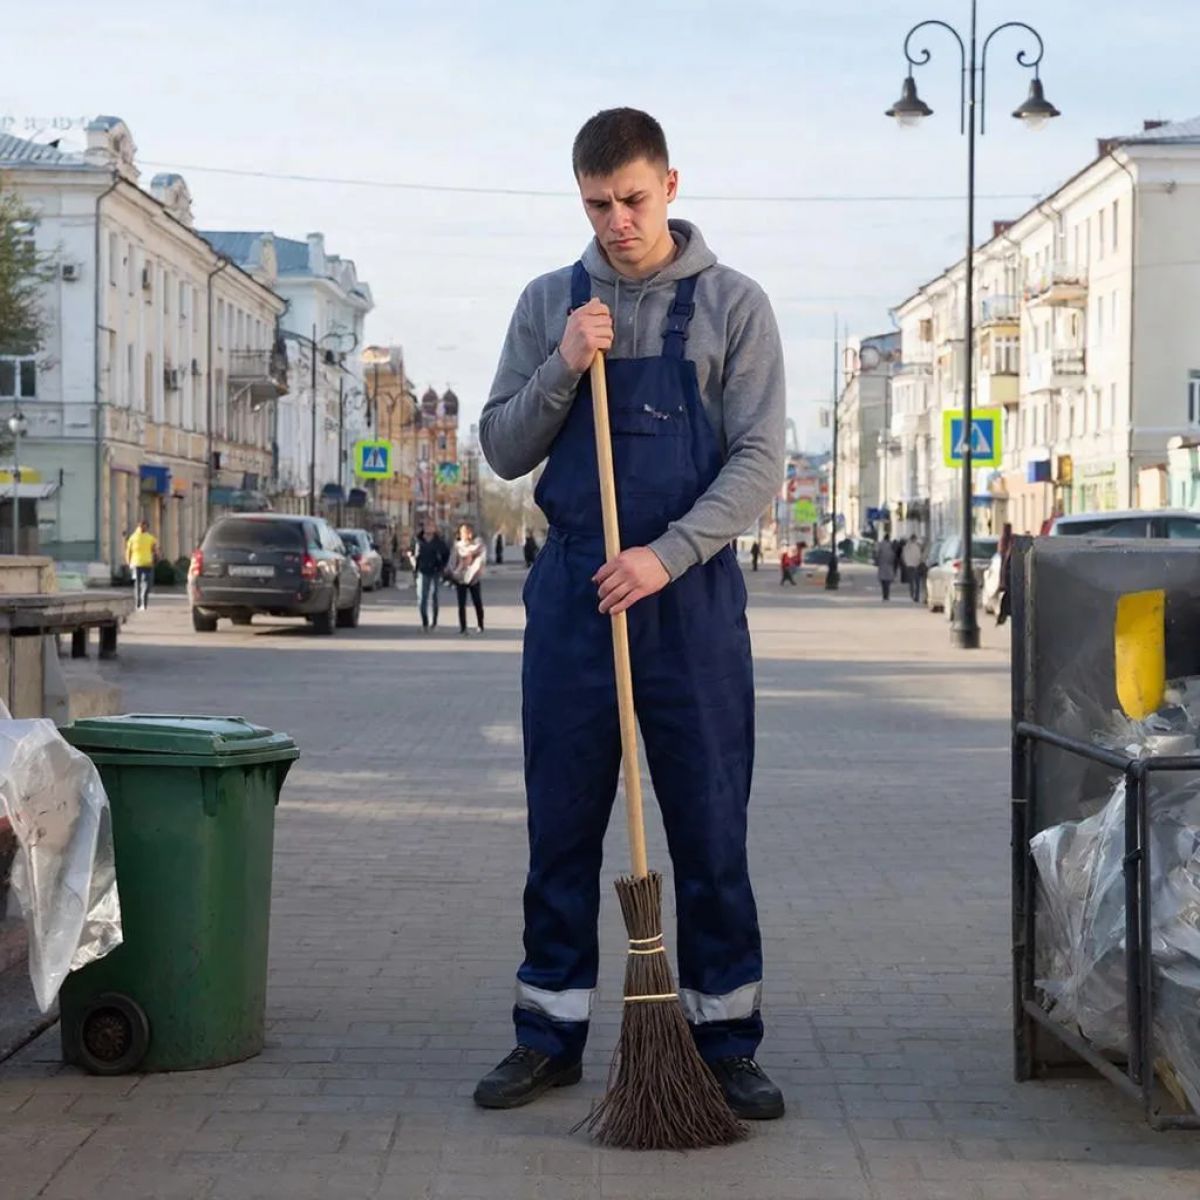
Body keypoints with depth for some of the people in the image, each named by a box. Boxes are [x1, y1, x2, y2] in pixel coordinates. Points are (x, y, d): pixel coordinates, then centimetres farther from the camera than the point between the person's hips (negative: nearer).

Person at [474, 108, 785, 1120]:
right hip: (572, 592, 2)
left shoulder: (732, 304, 0)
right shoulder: (549, 304, 9)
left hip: (691, 594, -2)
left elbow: (758, 460, -6)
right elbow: (502, 451, 7)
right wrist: (562, 370, -10)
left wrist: (668, 555, -18)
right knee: (561, 827, 7)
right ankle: (551, 1035, 18)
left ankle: (726, 1042, 12)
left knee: (712, 829, 2)